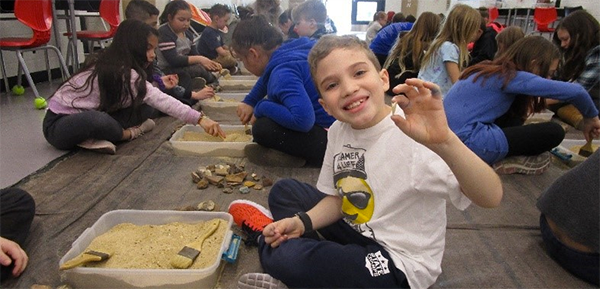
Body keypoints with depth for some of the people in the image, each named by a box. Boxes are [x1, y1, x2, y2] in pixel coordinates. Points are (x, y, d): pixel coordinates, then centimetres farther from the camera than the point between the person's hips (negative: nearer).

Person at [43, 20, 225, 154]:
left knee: (145, 107, -7)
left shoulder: (118, 67, -2)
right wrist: (200, 119, -38)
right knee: (95, 120, -43)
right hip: (59, 123, -8)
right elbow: (158, 100, -35)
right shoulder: (121, 73, -29)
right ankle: (127, 134, -14)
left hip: (88, 114, 8)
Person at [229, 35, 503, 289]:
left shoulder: (411, 136, -29)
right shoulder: (338, 131, -6)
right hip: (359, 233, 7)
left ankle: (265, 234, 9)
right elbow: (336, 197, 7)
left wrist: (444, 142, -55)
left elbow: (491, 197, -38)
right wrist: (302, 222, -11)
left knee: (285, 258, -21)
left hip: (399, 264, -6)